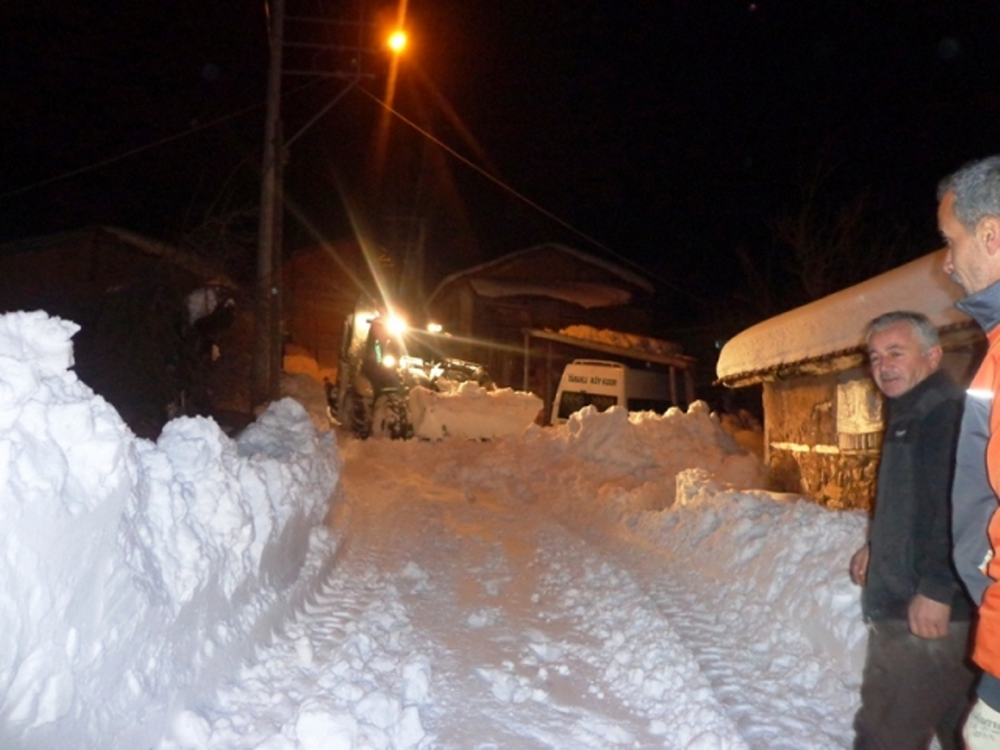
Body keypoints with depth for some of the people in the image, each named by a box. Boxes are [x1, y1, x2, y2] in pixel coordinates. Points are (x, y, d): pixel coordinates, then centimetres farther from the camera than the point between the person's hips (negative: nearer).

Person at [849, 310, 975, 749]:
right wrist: (876, 546, 19)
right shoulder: (909, 416, 17)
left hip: (928, 612, -11)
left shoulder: (948, 413, -16)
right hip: (900, 603, 11)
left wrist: (936, 588, -26)